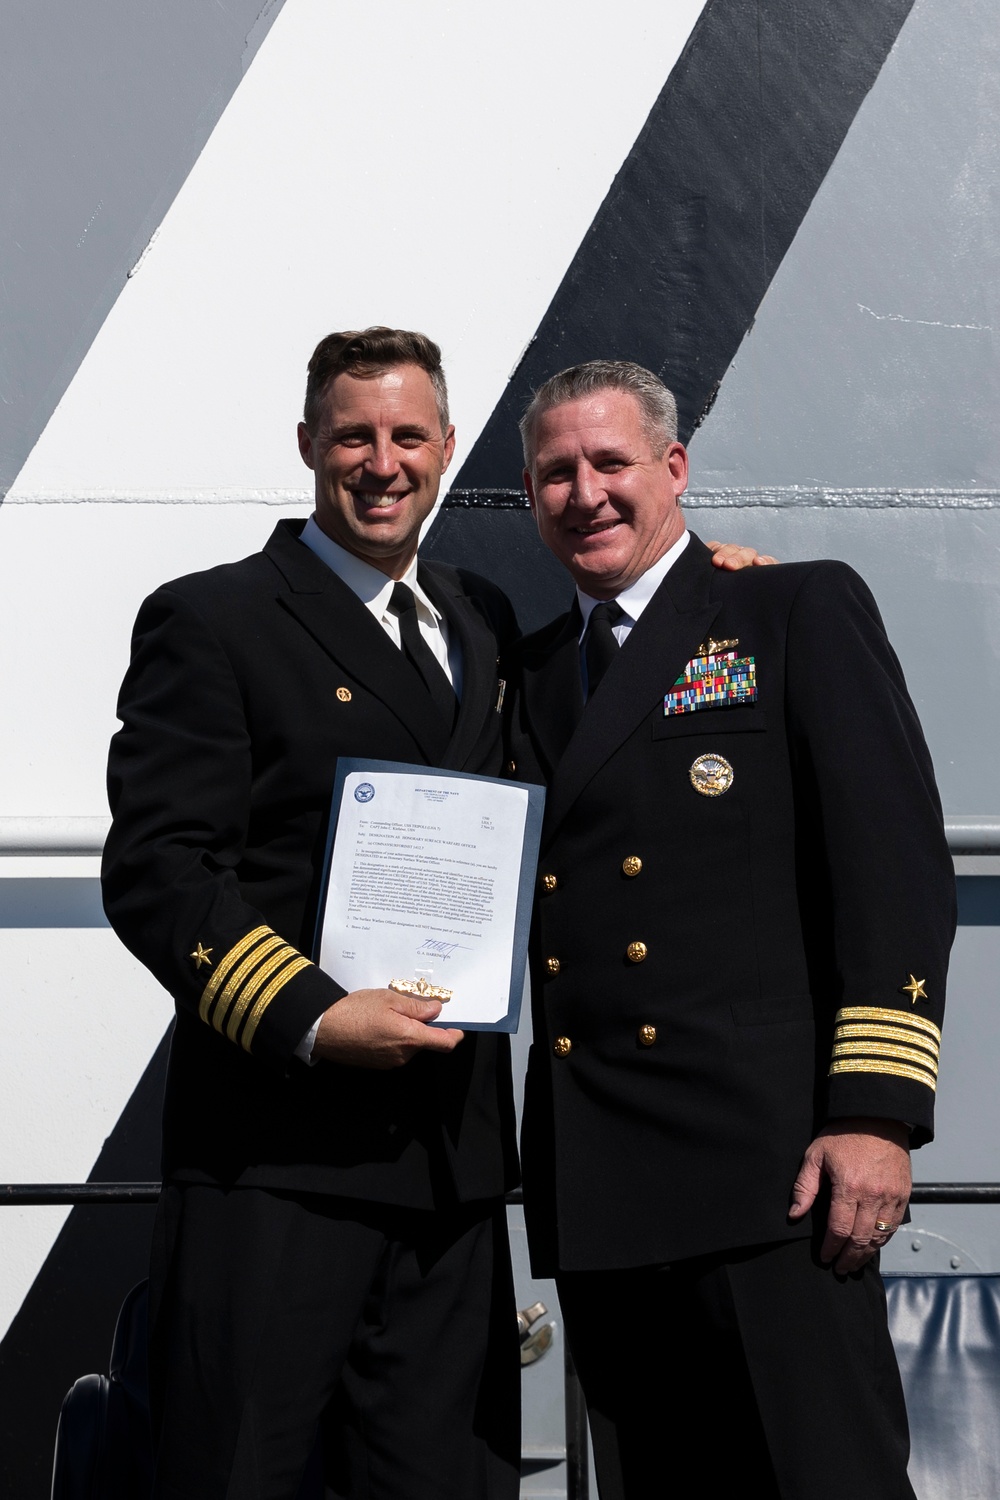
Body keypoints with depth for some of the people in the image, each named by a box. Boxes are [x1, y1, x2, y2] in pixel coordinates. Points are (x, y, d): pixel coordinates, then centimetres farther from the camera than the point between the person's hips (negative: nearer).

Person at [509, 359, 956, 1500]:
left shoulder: (802, 613, 4)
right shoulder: (533, 673, 21)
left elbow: (895, 865, -5)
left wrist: (876, 1112, -13)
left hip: (764, 1152, -5)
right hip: (595, 1186, 6)